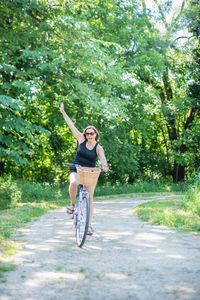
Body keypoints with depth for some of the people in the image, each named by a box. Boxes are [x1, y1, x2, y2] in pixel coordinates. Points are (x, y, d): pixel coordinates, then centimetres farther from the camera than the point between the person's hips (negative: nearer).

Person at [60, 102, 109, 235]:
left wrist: (104, 166, -44)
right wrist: (63, 112, 2)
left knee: (90, 197, -5)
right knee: (74, 183, -34)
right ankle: (72, 204, -6)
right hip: (76, 170, 0)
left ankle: (89, 224, 5)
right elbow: (71, 125, 3)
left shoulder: (98, 148, -2)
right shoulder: (81, 140, 2)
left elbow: (103, 158, -21)